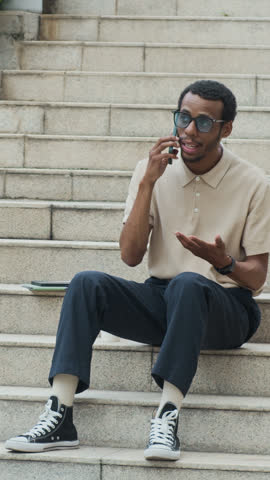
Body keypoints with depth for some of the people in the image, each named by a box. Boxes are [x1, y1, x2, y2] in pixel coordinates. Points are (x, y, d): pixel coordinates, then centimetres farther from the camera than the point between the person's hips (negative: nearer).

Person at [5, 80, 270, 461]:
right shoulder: (153, 171, 3)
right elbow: (131, 255, -5)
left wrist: (223, 262, -25)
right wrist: (148, 183, -14)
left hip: (226, 308, -3)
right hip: (161, 298, 3)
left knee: (188, 283, -38)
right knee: (87, 283, -24)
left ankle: (168, 417, -42)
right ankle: (59, 418, -35)